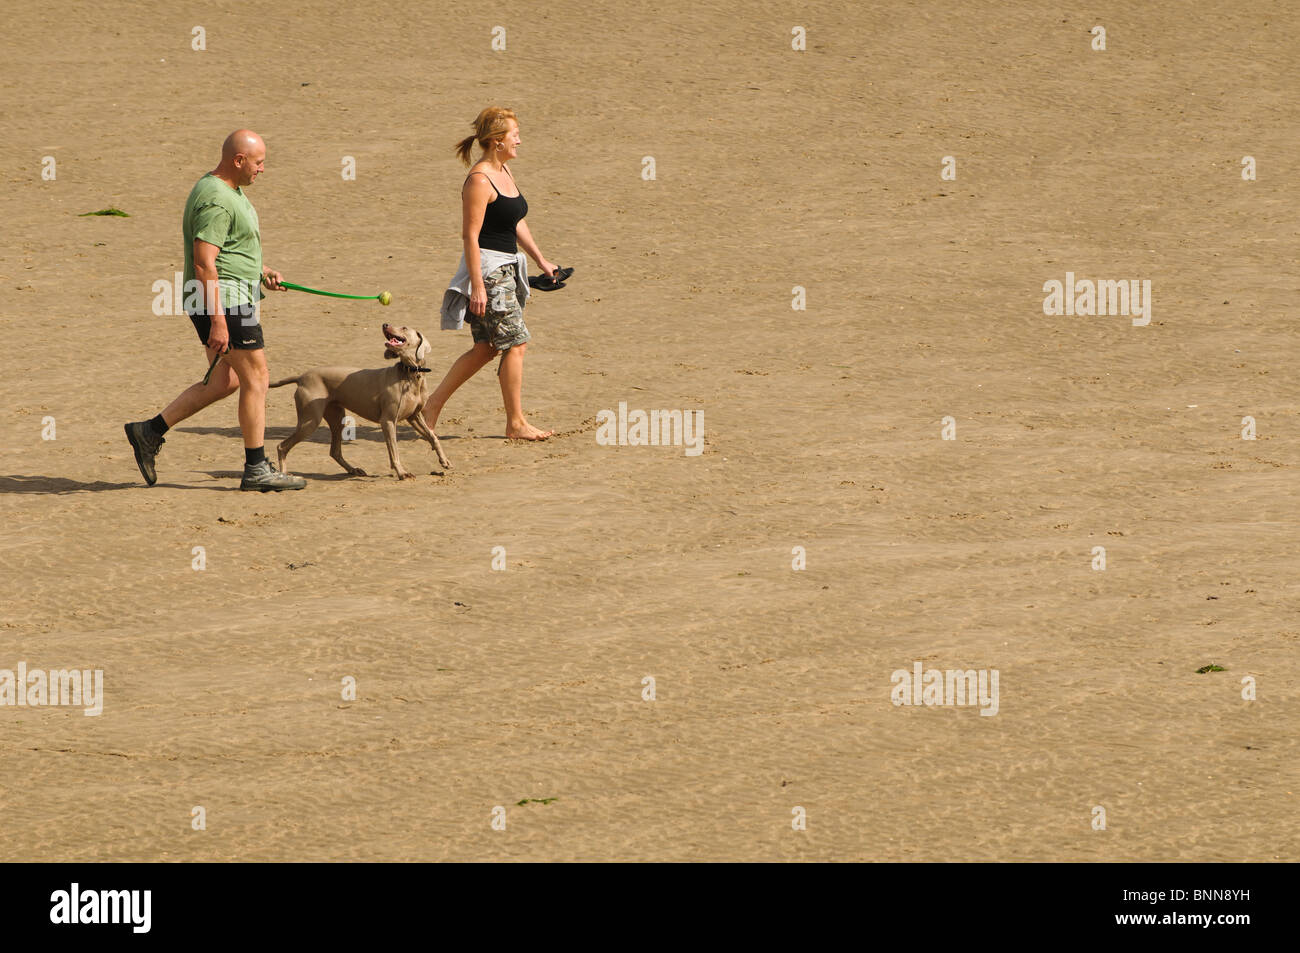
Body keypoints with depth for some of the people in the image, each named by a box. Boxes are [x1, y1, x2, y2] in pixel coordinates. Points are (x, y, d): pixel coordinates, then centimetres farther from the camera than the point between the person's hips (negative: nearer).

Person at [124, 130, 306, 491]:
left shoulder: (227, 189, 13)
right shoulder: (216, 201, -20)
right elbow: (204, 263, -25)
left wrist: (261, 270, 16)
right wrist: (218, 322, -26)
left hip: (225, 300, 11)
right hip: (224, 298, -11)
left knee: (225, 382, 14)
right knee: (256, 379, -3)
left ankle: (150, 432, 14)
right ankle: (256, 469, 2)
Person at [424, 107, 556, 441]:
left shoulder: (504, 171, 12)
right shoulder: (479, 180, -18)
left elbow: (517, 223, 22)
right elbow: (470, 235, -19)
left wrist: (540, 260, 21)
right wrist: (478, 286, -22)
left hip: (505, 269, 10)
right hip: (487, 267, -10)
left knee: (486, 348, 11)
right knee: (515, 342, -5)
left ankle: (433, 404, 18)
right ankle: (515, 423, 4)